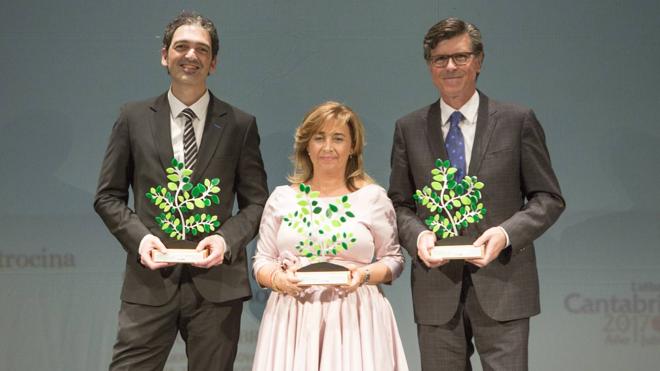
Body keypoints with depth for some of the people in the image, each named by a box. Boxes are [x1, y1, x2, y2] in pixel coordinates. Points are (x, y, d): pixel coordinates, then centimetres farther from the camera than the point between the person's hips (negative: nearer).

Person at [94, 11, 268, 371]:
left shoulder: (240, 125, 5)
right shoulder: (134, 118, 5)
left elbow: (257, 202, 7)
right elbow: (108, 196, 8)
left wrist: (227, 239, -11)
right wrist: (138, 236, -9)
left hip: (217, 282, 0)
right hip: (150, 279, 0)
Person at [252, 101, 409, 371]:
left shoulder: (373, 196, 3)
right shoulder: (282, 197, 8)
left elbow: (393, 259, 7)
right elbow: (262, 261, 11)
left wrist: (365, 274, -11)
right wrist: (278, 278, -9)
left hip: (354, 319, -1)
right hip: (292, 317, 1)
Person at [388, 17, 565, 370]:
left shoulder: (518, 121, 3)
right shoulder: (409, 128, 8)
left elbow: (548, 198, 3)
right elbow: (399, 203, 11)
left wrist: (507, 233, -14)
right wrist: (417, 235, -10)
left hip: (501, 284, -2)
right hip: (437, 287, 2)